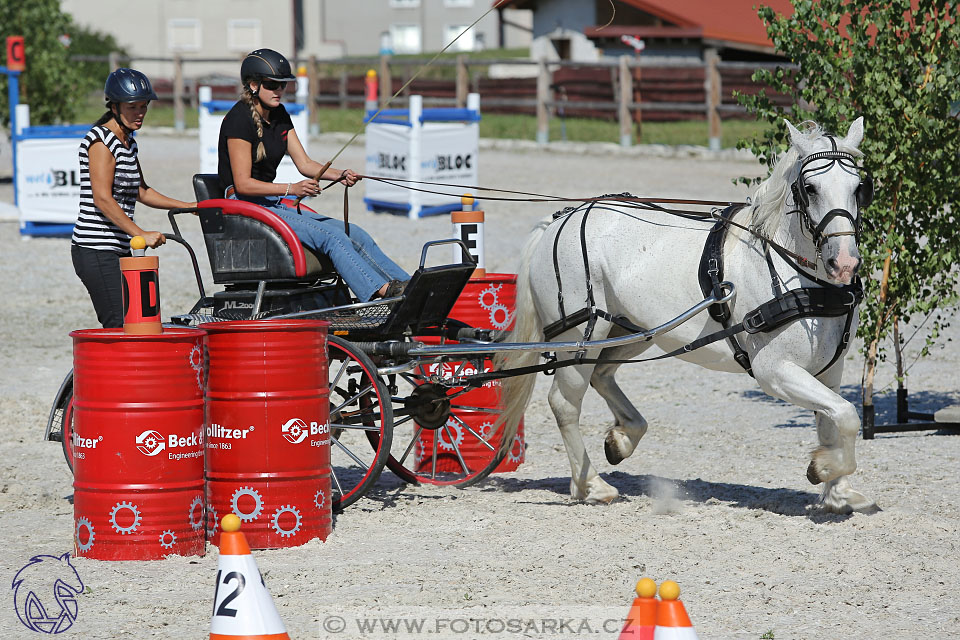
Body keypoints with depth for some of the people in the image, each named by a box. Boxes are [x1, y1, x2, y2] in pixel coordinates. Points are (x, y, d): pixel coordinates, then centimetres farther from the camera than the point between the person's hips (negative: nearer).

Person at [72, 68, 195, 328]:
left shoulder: (128, 141, 16)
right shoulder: (101, 139, -12)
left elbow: (140, 191, 28)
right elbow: (103, 199, -19)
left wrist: (188, 206, 25)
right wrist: (141, 234, -23)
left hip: (118, 249, 10)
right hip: (95, 250, -10)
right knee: (120, 328, -15)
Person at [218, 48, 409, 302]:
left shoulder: (279, 115, 12)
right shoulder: (240, 119, -14)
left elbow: (304, 163, 11)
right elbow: (243, 183, -19)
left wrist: (340, 175, -8)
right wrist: (291, 189, -27)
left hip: (274, 204, 9)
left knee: (354, 234, -6)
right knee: (331, 236, -26)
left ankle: (408, 284, -14)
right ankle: (382, 290, -35)